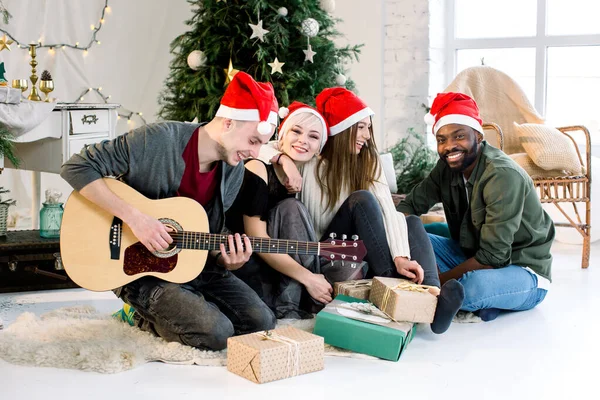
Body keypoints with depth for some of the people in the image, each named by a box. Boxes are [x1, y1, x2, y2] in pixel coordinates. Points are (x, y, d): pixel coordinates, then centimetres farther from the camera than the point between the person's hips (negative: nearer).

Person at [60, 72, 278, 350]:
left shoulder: (234, 171, 0)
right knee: (216, 333, -24)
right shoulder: (159, 140, -20)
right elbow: (76, 167, -21)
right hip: (141, 269, -6)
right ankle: (148, 317, 6)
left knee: (261, 322, -8)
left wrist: (226, 261, -14)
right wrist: (134, 217, -29)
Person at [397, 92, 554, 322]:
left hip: (524, 273, -7)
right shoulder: (448, 167, -3)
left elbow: (492, 257, -27)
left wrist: (439, 280, -20)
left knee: (472, 285, -39)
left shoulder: (503, 176, -25)